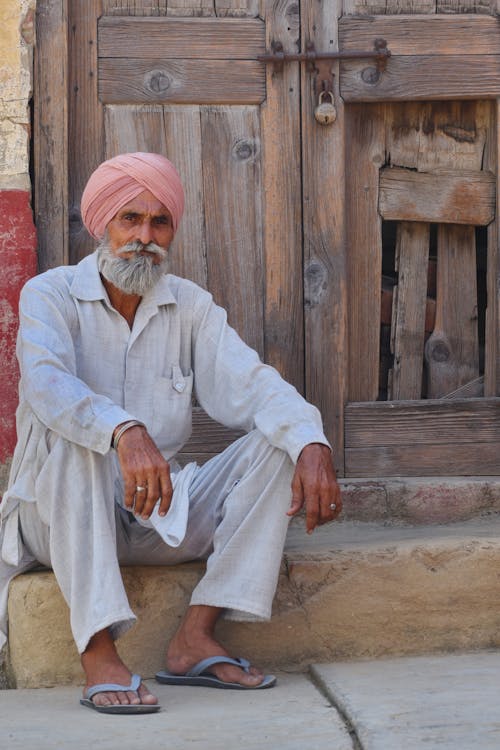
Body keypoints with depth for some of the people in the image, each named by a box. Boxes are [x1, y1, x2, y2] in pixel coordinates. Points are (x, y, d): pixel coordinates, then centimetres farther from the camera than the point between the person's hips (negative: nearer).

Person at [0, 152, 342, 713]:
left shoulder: (190, 307, 7)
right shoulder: (50, 296, -6)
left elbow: (249, 386, -8)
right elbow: (47, 383, -27)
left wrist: (312, 444, -29)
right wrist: (125, 432, -47)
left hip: (160, 513, 4)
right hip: (59, 516, -4)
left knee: (276, 443, -13)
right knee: (68, 433, -34)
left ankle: (195, 638, -21)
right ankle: (98, 655, -40)